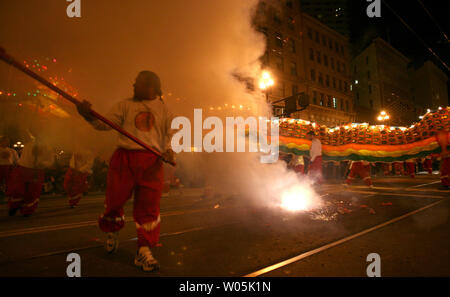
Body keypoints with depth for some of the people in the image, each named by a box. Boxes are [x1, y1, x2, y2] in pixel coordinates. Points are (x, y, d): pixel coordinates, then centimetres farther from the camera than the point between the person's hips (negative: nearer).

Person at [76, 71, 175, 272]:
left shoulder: (162, 108, 13)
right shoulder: (125, 105, 12)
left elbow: (169, 133, 13)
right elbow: (106, 123, 1)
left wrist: (169, 150, -6)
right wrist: (90, 116, -18)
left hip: (152, 161, 0)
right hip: (124, 157, 1)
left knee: (149, 205, -3)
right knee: (115, 198, 5)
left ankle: (144, 251, 7)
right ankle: (112, 232, 36)